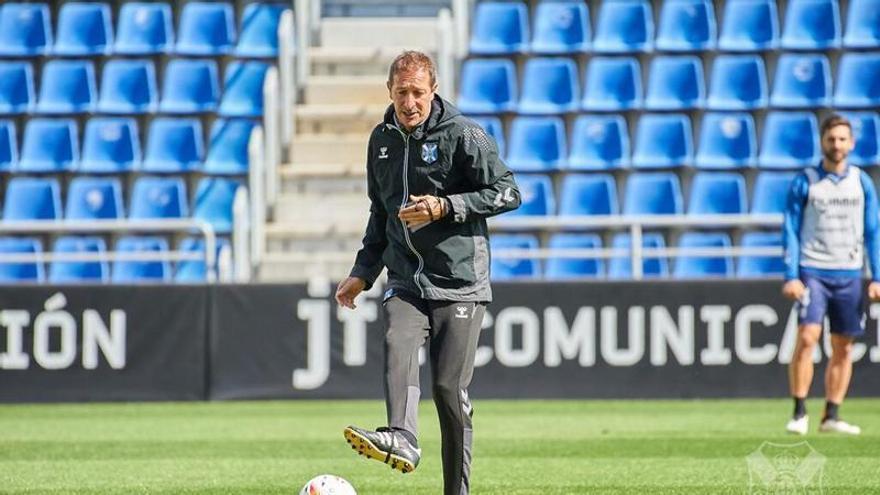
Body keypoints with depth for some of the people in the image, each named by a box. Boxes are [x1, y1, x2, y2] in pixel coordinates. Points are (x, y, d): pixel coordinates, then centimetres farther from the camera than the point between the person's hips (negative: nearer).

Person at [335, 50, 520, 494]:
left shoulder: (463, 135, -4)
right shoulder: (382, 140, 14)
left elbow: (508, 193, -5)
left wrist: (445, 207, -14)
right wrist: (363, 272, 20)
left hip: (460, 283, -4)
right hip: (405, 282, 4)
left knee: (450, 389, -5)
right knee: (398, 345, -27)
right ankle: (401, 438, -47)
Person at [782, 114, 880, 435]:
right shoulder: (805, 182, 1)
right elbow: (790, 231, 0)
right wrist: (791, 276, -9)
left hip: (849, 275, 3)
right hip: (812, 272, -3)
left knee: (843, 348, 3)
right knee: (806, 337, -16)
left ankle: (832, 416, 10)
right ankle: (799, 413, -10)